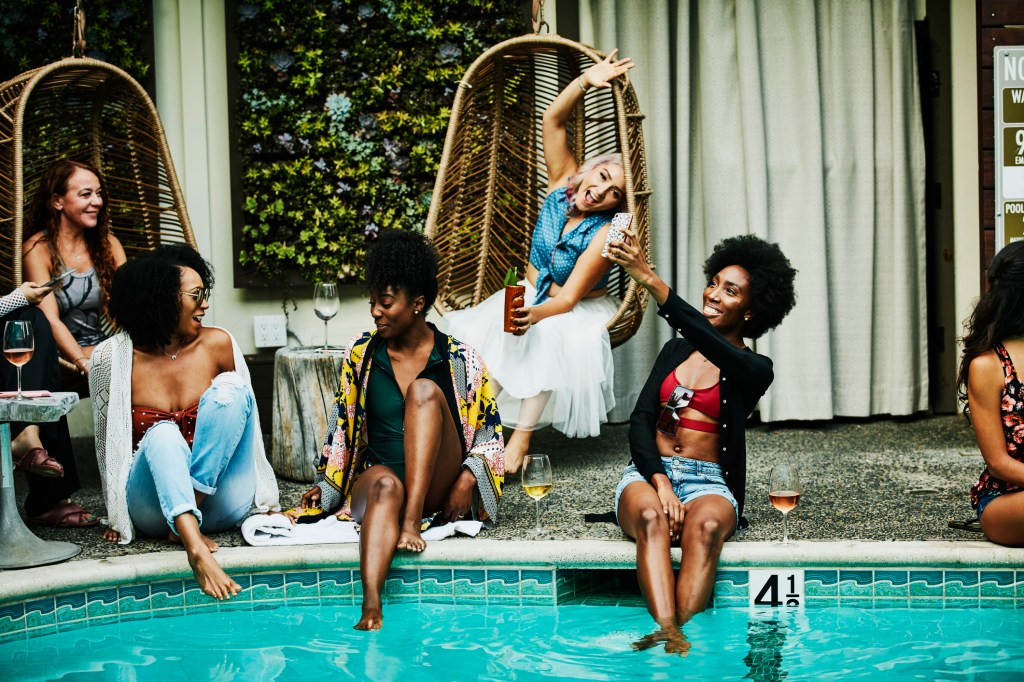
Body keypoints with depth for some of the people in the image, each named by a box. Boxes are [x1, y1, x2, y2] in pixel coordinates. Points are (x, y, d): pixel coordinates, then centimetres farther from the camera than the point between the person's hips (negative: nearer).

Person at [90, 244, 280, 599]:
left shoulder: (217, 344, -1)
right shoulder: (113, 358, -5)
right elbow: (108, 442, 6)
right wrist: (118, 515, 7)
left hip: (222, 504, 2)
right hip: (153, 509, -2)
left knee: (229, 388, -19)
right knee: (163, 435, -32)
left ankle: (187, 524, -24)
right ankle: (194, 546, -52)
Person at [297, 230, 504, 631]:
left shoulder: (460, 360, 3)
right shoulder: (360, 356, 9)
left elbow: (490, 431, 6)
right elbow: (341, 430, 17)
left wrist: (468, 478, -11)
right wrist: (325, 488, 7)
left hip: (439, 490, -1)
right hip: (376, 482, 1)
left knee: (424, 391, -24)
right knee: (385, 484, -39)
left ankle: (413, 519, -36)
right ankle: (371, 608, -62)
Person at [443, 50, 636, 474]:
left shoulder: (604, 234, -23)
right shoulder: (562, 185, -8)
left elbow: (569, 297, -27)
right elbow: (553, 120, -14)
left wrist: (536, 315, -47)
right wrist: (586, 81, -27)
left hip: (580, 312, -5)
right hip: (531, 295, 5)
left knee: (549, 336, -38)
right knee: (478, 330, -24)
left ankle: (522, 436, -39)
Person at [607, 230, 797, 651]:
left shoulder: (754, 369, 2)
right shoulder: (675, 351, 16)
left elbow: (711, 344, -20)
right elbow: (641, 419, 6)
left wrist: (649, 279, -30)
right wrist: (659, 481, -15)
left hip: (708, 481, -2)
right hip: (649, 472, 2)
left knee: (707, 524, -38)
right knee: (651, 515, -35)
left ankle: (681, 631, -50)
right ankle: (669, 632, -49)